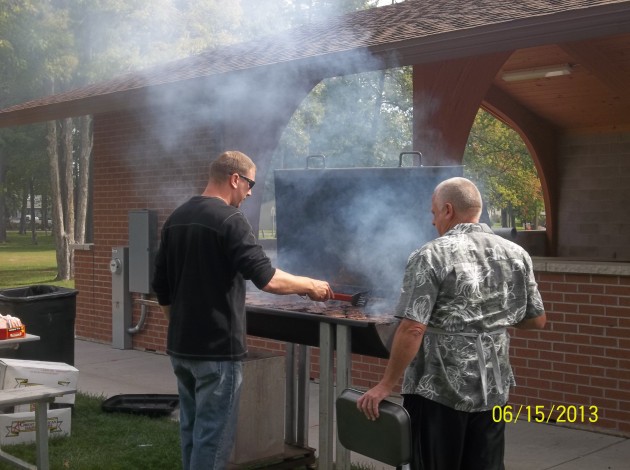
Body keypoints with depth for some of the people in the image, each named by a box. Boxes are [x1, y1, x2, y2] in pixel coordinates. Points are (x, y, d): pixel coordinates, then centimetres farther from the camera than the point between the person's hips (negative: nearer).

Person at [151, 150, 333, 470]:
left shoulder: (176, 219, 10)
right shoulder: (229, 220, -15)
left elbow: (161, 287, 15)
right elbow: (267, 279, -22)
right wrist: (309, 285, -7)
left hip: (181, 347, 8)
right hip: (216, 348, -8)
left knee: (192, 430, 17)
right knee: (213, 435, -1)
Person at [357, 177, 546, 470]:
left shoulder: (431, 256, -13)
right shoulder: (516, 255, 3)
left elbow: (412, 329, -19)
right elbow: (537, 320, 10)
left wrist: (386, 385, -12)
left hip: (438, 389, -5)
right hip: (492, 388, 5)